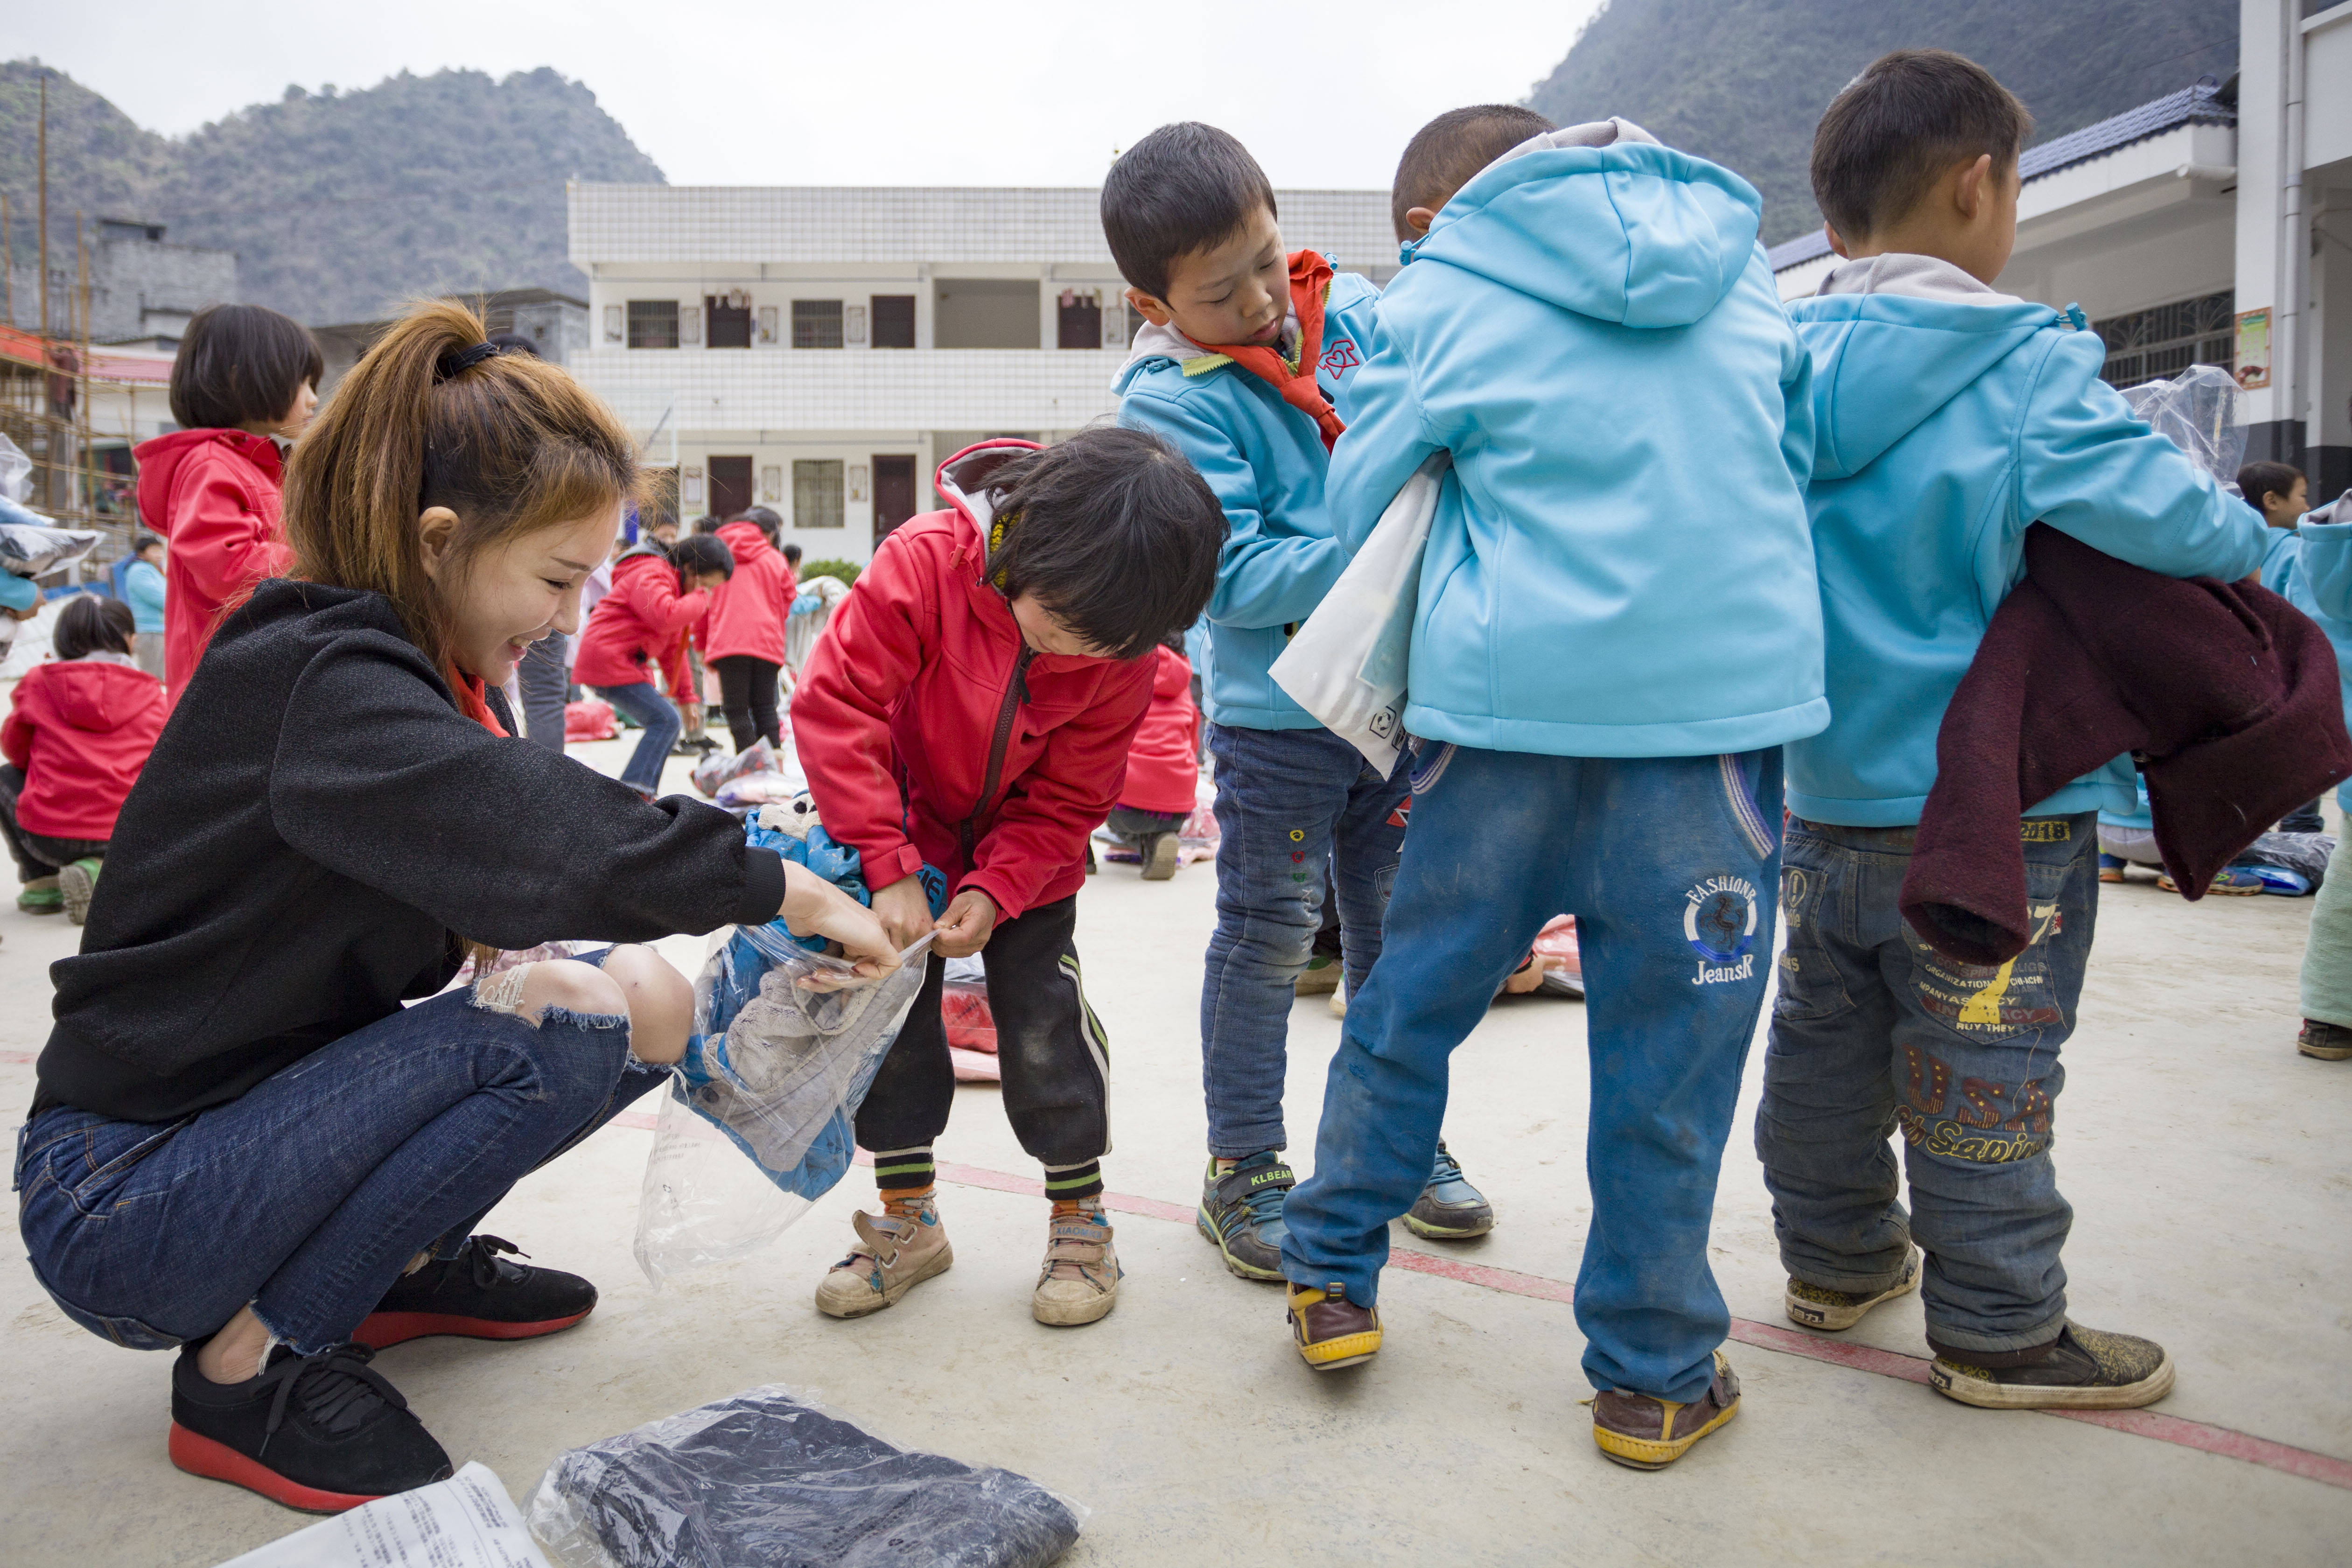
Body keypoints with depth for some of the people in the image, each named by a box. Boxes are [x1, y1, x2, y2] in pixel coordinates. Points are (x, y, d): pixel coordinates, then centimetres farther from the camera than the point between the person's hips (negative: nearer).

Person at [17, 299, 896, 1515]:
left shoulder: (428, 675, 5)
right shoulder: (320, 682, -24)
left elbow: (484, 886, 3)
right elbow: (548, 841, -40)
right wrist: (785, 889, -29)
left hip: (263, 1122, 8)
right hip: (115, 1208, -8)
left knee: (644, 1001, 0)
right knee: (553, 1022, -27)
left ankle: (402, 1263, 13)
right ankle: (249, 1363, -11)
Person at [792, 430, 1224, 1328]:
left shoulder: (1121, 656, -24)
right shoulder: (926, 561, -31)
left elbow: (1067, 802, -15)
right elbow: (836, 703, -32)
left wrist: (996, 891, -29)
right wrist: (889, 867, -35)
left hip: (1026, 849, 0)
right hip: (904, 822, 0)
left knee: (1044, 1017, -6)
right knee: (890, 1010, 1)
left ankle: (1080, 1220, 12)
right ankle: (907, 1219, 17)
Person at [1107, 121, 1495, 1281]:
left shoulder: (1358, 312, 2)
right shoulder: (1170, 403, -13)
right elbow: (1229, 578, -20)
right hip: (1276, 709, -5)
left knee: (1398, 919, 16)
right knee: (1270, 934, 4)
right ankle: (1243, 1170, 21)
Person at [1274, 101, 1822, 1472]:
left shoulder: (1441, 293, 7)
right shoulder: (1746, 275, 18)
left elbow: (1360, 510, 10)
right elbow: (1798, 479, 25)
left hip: (1513, 700, -2)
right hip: (1730, 689, 2)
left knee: (1414, 998, 13)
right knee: (1670, 1051, 8)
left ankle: (1334, 1280, 26)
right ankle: (1655, 1377, 21)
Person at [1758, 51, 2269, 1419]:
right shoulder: (2027, 377, -15)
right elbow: (2183, 521, -20)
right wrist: (2242, 534, 2)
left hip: (1826, 800, 6)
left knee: (1825, 1043, 18)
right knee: (1983, 1077, 6)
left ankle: (1838, 1256, 36)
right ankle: (2000, 1329, 20)